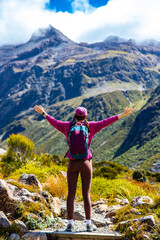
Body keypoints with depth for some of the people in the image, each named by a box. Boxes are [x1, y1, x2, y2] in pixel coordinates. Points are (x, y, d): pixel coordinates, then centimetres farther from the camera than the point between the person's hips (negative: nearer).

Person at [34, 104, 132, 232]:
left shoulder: (68, 126, 1)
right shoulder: (90, 126, -2)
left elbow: (54, 121, 12)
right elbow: (106, 122, 0)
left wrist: (43, 112, 28)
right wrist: (122, 114, 6)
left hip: (72, 164, 1)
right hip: (86, 163, 0)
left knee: (71, 194, 2)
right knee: (86, 194, 4)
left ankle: (70, 224, -1)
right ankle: (88, 224, 4)